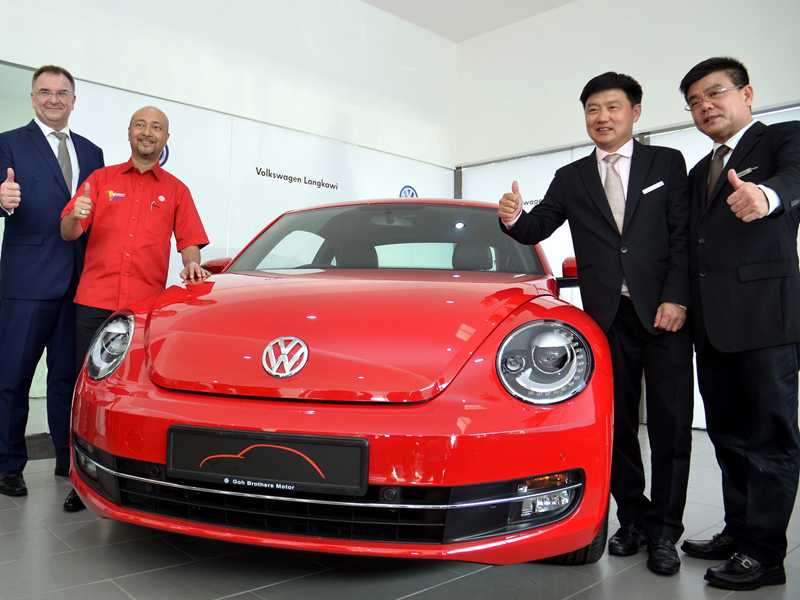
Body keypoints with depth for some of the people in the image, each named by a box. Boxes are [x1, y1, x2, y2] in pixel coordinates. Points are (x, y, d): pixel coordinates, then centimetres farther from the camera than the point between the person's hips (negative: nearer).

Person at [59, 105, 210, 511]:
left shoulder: (175, 191, 17)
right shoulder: (101, 179, 17)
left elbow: (189, 240, 14)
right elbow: (68, 233, 11)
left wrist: (191, 265, -8)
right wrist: (75, 216, -12)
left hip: (148, 304, -1)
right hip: (95, 300, 1)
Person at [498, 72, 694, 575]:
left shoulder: (667, 163, 8)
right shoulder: (571, 178, 13)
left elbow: (684, 235, 0)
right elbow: (537, 229, 7)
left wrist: (676, 299, -11)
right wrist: (513, 218, -16)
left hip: (664, 311, -1)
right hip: (608, 316, 2)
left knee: (671, 425, 1)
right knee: (618, 425, 7)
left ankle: (665, 531, 13)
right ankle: (633, 519, 22)